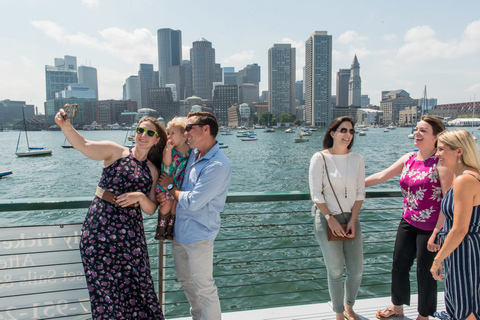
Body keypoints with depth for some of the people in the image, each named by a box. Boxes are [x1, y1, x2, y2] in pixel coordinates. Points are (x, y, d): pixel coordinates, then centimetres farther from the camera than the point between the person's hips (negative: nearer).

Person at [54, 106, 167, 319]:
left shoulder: (152, 171, 9)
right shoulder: (115, 152, 1)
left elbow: (151, 209, 5)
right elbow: (83, 145, -16)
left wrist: (140, 196, -14)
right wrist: (65, 125, -33)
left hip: (130, 234, 3)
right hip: (99, 229, -2)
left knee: (135, 286, 9)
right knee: (104, 287, 8)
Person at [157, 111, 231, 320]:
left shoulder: (218, 166, -23)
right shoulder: (194, 154, 5)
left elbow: (192, 202, -24)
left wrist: (170, 187, -7)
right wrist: (167, 194, -1)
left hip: (199, 235, -9)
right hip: (179, 230, 9)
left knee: (204, 288, 4)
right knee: (185, 281, 24)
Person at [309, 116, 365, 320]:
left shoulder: (357, 159, 3)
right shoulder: (320, 158, -8)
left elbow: (360, 192, 4)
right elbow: (315, 193, -9)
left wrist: (353, 220, -5)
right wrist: (330, 219, -14)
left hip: (351, 218, 4)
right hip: (327, 219, -4)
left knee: (356, 270, 10)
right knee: (335, 271, 6)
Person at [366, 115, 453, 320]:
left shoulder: (441, 162, -16)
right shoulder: (409, 159, 4)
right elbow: (382, 176, 9)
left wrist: (437, 232, -20)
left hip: (430, 228, -6)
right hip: (408, 222, 6)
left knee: (425, 272, 8)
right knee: (399, 265, 16)